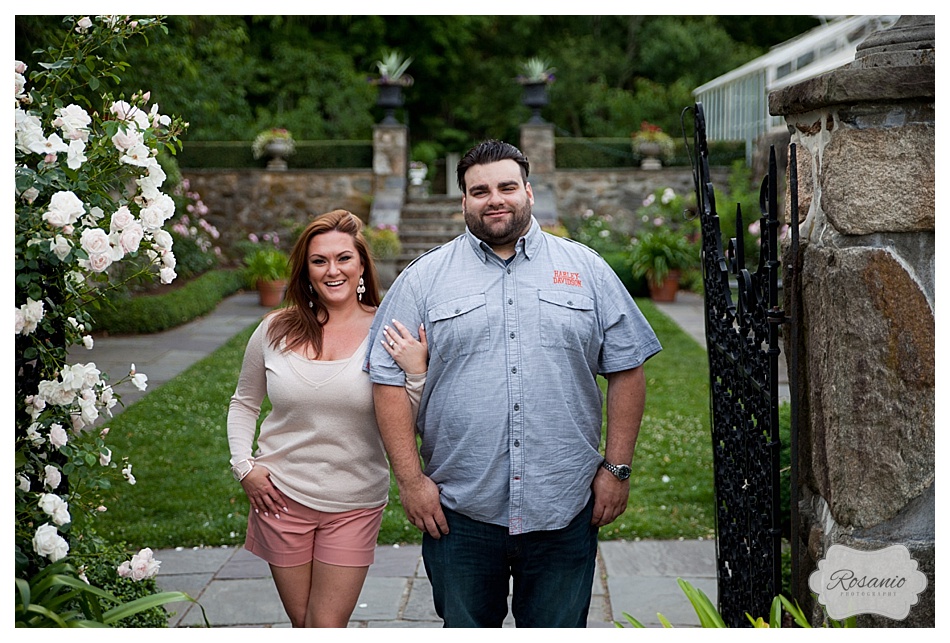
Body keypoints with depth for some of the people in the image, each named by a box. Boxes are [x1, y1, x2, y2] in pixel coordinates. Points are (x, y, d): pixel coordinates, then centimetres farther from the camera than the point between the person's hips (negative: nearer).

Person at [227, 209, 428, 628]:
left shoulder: (388, 335, -8)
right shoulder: (275, 331, -1)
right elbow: (244, 403, 14)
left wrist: (416, 372, -26)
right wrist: (244, 465, 3)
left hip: (355, 505, -2)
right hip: (281, 497, 2)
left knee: (327, 626, 1)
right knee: (301, 623, 14)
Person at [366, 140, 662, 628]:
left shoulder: (586, 270, 6)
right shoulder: (423, 279, 2)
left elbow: (626, 370, 6)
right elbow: (390, 378, 0)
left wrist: (617, 468, 1)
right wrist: (410, 478, -6)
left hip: (564, 512, 1)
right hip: (458, 513, 0)